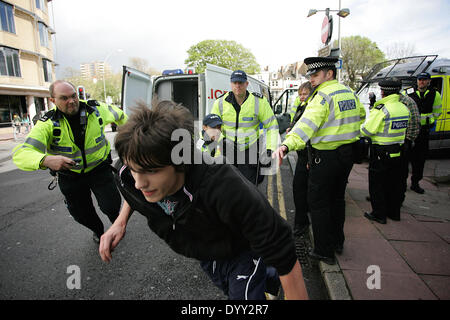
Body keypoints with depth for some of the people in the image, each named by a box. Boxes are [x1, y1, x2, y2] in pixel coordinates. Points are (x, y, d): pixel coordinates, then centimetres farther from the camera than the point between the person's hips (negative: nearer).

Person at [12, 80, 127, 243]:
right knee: (81, 214, 14)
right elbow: (21, 153, -30)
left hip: (99, 168, 0)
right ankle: (98, 230, 49)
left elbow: (119, 115, 9)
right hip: (70, 176, 1)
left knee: (111, 206, -11)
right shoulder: (47, 124, -20)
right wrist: (46, 160, -51)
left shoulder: (96, 109, -13)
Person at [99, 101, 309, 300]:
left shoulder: (224, 188, -45)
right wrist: (121, 222, -10)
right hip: (206, 257, 6)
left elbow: (285, 257, -35)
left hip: (243, 255, -5)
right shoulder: (127, 175, -25)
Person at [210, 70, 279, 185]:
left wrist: (269, 151, -10)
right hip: (228, 149, 2)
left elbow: (272, 126, -2)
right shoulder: (220, 103, -4)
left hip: (249, 150, -2)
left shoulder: (259, 102, -9)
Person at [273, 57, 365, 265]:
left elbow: (308, 123, -35)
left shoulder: (323, 97, -17)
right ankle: (337, 242, 37)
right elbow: (360, 115, 27)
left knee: (318, 203, 3)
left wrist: (288, 145, -47)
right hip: (347, 154, 9)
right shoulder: (349, 93, 10)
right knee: (337, 198, 21)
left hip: (326, 157, -9)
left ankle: (324, 251, 13)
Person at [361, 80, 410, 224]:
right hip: (397, 151, 8)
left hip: (381, 152, -7)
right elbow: (404, 129, 15)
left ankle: (379, 214, 12)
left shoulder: (381, 109, -19)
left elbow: (367, 130, -19)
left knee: (376, 184, 5)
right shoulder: (404, 108, 6)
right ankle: (394, 212, 30)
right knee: (394, 183, 18)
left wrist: (359, 129, 1)